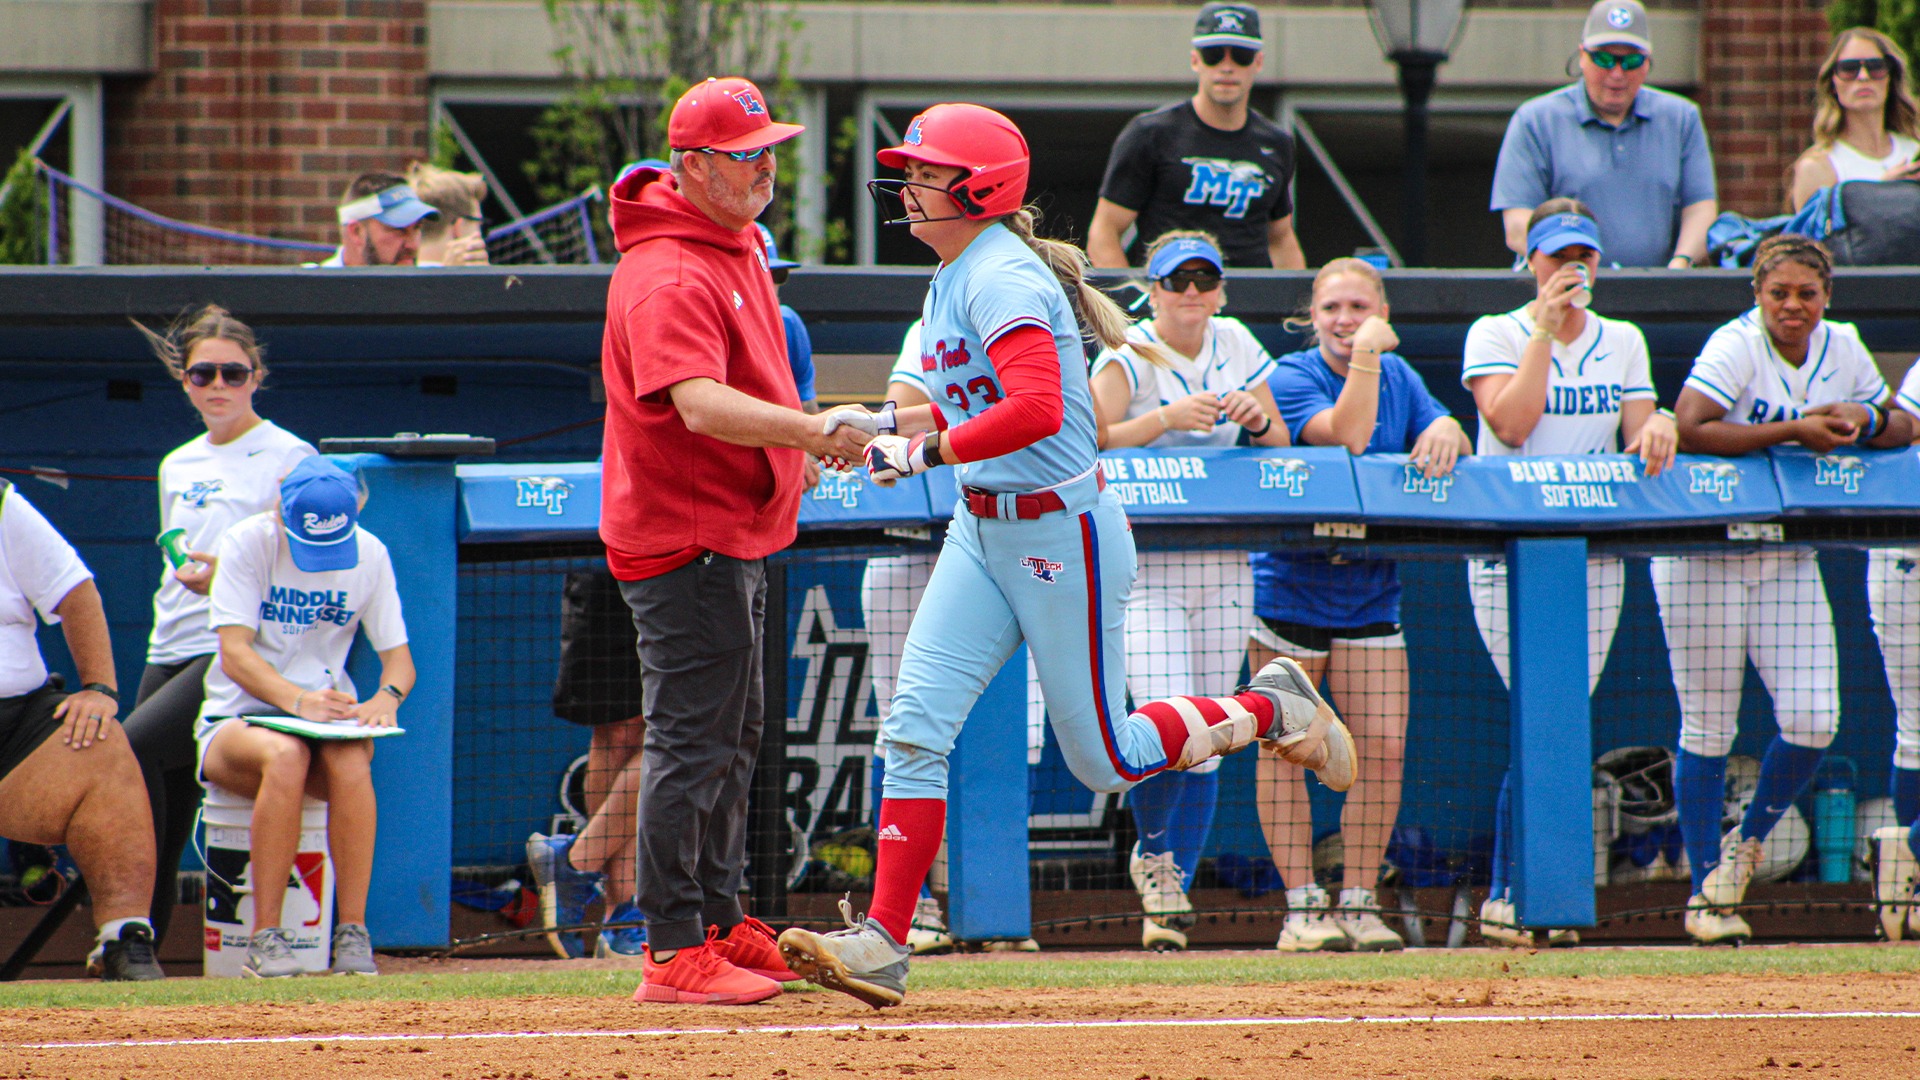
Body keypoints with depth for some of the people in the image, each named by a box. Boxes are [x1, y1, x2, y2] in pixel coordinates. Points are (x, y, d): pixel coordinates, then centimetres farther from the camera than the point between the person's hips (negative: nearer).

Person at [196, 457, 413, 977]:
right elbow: (235, 652, -19)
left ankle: (352, 933, -32)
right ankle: (266, 938, -35)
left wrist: (387, 697, -23)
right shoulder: (248, 544, -10)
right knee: (284, 754, -38)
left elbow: (398, 656, 2)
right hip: (237, 718, -2)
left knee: (349, 759, -34)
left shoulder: (369, 554, 1)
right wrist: (297, 700, -37)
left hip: (328, 713, 3)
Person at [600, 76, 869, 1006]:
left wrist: (796, 444, 15)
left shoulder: (737, 244, 12)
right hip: (684, 538, -11)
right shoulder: (670, 274, -22)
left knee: (730, 742, 18)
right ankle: (673, 953, -6)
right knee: (694, 744, -9)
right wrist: (808, 431, -46)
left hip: (736, 532, 11)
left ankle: (721, 927, 28)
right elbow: (700, 404, -36)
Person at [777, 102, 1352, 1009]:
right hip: (983, 530, 9)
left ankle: (1269, 709, 25)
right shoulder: (952, 279, 11)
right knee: (914, 726, -6)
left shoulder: (1002, 279, -20)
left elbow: (1034, 409, -33)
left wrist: (927, 450, -26)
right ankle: (882, 944, -9)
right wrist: (882, 423, 10)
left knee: (1103, 760, 2)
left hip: (1063, 533, -9)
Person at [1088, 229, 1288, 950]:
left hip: (1224, 566, 5)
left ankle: (1172, 891, 15)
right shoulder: (1127, 356, -7)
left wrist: (1257, 421, -9)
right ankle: (1153, 851, 9)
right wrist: (1170, 417, -28)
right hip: (1144, 565, -5)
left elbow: (1280, 445, 13)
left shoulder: (1237, 346, 8)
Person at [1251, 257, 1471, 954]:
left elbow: (1451, 448, 2)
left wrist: (1445, 431, -19)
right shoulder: (1292, 377, -10)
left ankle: (1358, 904, 5)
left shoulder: (1398, 376, 8)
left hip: (1370, 594, 4)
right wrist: (1365, 357, -27)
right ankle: (1302, 908, 3)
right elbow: (1348, 436, -25)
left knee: (1384, 746, -4)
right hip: (1290, 585, -4)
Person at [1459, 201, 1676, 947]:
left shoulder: (1622, 342, 14)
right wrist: (1546, 328, -14)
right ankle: (1507, 896, -9)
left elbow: (1639, 442, 8)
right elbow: (1511, 422, -15)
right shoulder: (1495, 335, 1)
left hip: (1595, 554, 4)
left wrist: (1658, 426, -16)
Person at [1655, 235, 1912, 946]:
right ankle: (1706, 892, 8)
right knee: (1709, 728, -2)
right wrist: (1793, 431, -29)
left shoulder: (1841, 348, 2)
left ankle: (1747, 842, 21)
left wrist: (1864, 421, -11)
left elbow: (1901, 428, 13)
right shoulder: (1738, 345, -16)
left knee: (1813, 722, -5)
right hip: (1705, 557, -5)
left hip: (1788, 559, 5)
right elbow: (1687, 429, -30)